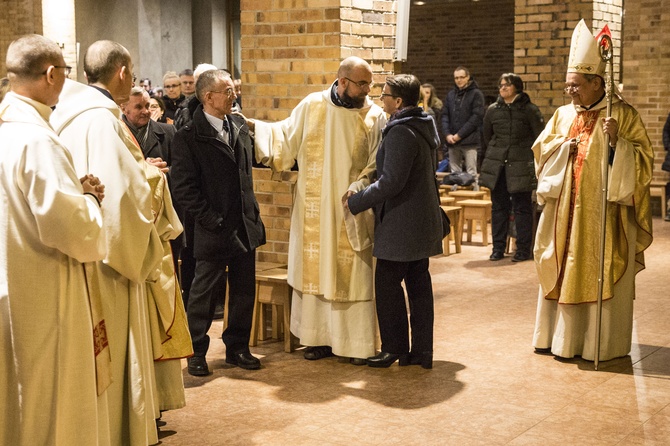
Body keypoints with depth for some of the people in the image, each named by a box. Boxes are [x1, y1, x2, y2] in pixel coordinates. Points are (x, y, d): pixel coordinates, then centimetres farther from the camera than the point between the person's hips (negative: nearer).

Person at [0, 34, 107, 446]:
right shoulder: (37, 139, -21)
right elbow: (73, 229, -25)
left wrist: (73, 190, 6)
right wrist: (87, 197, -5)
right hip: (39, 295, -9)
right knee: (46, 407, 5)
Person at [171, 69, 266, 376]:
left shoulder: (240, 126, 9)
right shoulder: (188, 137, -10)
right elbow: (183, 187, -12)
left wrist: (252, 213, 13)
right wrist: (211, 220, -15)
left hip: (245, 227, 6)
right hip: (214, 232, -6)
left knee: (244, 292, 12)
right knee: (205, 293, 4)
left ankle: (237, 347, 27)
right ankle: (196, 353, 18)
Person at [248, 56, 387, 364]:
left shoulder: (375, 116, -2)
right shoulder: (311, 106, 1)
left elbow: (378, 164, -3)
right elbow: (285, 137, 9)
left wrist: (359, 188, -18)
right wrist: (255, 127, -1)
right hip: (314, 210, 1)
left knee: (355, 276, 2)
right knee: (315, 271, 7)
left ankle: (358, 343, 12)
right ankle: (319, 338, 18)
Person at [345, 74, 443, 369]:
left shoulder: (400, 132, -20)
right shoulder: (425, 126, 11)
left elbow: (391, 182, -24)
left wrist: (356, 201, -14)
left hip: (401, 224, -10)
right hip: (423, 220, 10)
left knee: (388, 283, 1)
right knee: (419, 284, 11)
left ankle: (395, 348, 8)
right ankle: (422, 350, 16)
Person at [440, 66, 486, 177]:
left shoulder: (476, 94, 0)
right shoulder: (450, 94, 14)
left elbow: (477, 117, -8)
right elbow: (444, 115, 11)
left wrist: (460, 135, -12)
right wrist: (447, 134, -5)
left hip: (469, 141, -5)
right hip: (452, 141, 5)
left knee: (471, 173, -5)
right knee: (454, 173, 8)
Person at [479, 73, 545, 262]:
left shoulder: (529, 110, 0)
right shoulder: (493, 110, 9)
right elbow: (486, 139, 16)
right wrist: (487, 164, 14)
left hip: (521, 166, -3)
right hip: (496, 166, 3)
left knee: (522, 208, 2)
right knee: (499, 207, 7)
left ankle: (523, 249, 8)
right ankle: (498, 248, 14)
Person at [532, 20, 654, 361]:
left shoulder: (623, 115, -5)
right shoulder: (563, 115, 9)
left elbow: (644, 157, -8)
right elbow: (540, 149, 13)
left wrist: (616, 141, -24)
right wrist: (564, 147, -6)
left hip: (604, 212, -4)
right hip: (566, 209, 5)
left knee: (601, 275, 0)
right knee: (564, 271, 8)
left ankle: (601, 343, 10)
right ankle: (562, 336, 20)